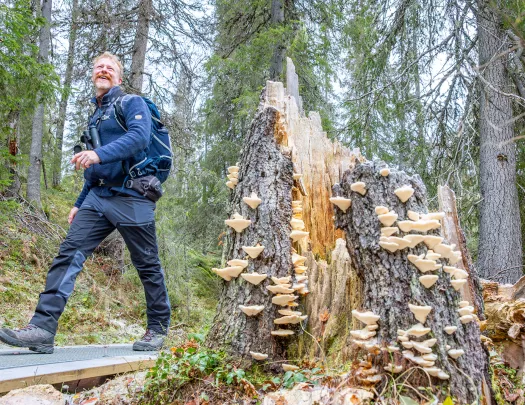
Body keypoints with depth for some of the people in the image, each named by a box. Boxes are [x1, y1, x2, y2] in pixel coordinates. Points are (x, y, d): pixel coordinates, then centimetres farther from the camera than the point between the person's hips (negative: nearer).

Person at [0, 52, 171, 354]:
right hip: (97, 196, 7)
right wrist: (79, 203, 22)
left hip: (131, 197, -6)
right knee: (70, 253, -9)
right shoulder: (96, 115, 22)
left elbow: (140, 136, -21)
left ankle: (158, 329, 17)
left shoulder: (132, 103, 1)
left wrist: (99, 154, -34)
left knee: (148, 265, 3)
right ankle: (43, 328, -12)